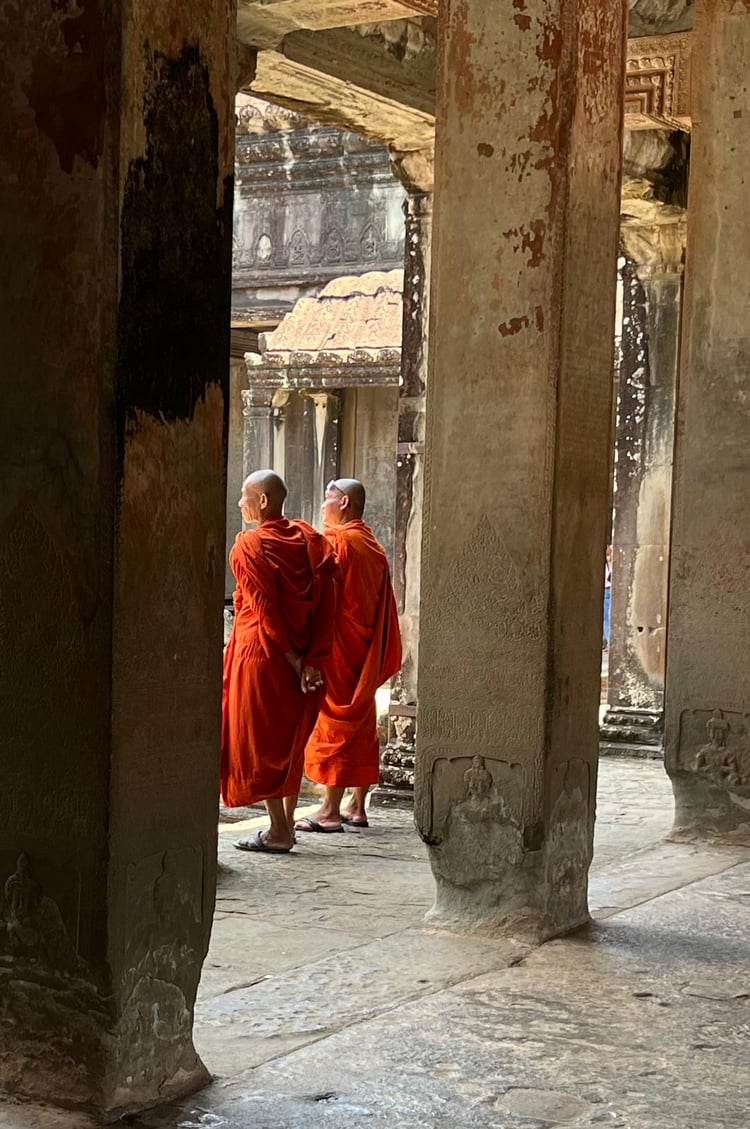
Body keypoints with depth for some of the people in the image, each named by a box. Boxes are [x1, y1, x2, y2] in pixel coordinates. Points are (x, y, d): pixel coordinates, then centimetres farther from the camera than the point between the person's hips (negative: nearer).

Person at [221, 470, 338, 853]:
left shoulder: (249, 545, -12)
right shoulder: (310, 540, 5)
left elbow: (265, 610, -15)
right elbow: (327, 605, -2)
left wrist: (294, 662, -10)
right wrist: (311, 660, -6)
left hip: (260, 653, -6)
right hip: (304, 659, 6)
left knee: (256, 740, 3)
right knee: (290, 740, 15)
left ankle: (279, 831, 2)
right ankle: (286, 826, 19)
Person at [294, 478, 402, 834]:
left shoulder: (336, 541, -12)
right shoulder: (374, 547, 12)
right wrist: (378, 655, 18)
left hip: (338, 646, -8)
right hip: (367, 649, 8)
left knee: (335, 723, -6)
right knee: (362, 725, 10)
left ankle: (330, 811, -6)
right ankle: (357, 807, 15)